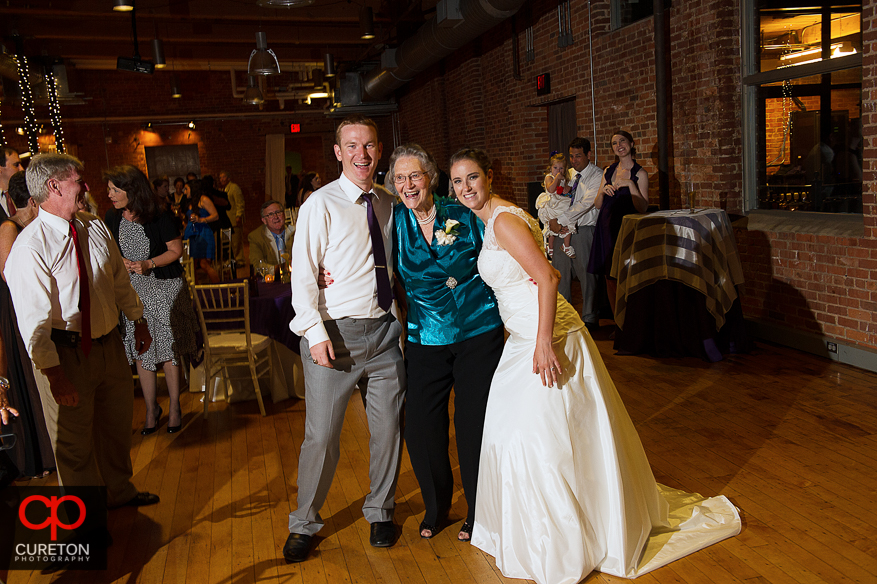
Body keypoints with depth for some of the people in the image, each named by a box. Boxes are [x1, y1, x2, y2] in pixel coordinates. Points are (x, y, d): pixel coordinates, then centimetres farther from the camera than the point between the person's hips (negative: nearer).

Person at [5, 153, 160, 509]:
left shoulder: (94, 227, 1)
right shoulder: (30, 246, -21)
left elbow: (120, 280, 13)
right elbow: (34, 320, -22)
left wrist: (139, 321, 18)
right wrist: (55, 375, -22)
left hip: (110, 343, 7)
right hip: (65, 353, -6)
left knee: (117, 423, 23)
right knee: (74, 439, 12)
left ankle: (119, 491, 48)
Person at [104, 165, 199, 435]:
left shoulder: (159, 214, -11)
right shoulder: (112, 217, 3)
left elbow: (176, 250, -7)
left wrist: (148, 264, -19)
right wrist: (120, 263, -7)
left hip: (163, 288, -4)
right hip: (132, 291, 4)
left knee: (168, 350, 1)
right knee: (140, 352, 8)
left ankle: (174, 407, 18)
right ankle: (151, 409, 23)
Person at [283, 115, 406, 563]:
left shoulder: (388, 203, 9)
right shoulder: (321, 204, -5)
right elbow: (302, 275, -9)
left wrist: (399, 317, 3)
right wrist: (315, 333, -16)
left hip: (384, 329, 5)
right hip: (336, 332, -4)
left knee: (388, 428, 11)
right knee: (321, 435, 0)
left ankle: (380, 512, 33)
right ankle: (305, 523, 23)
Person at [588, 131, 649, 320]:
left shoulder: (639, 173, -2)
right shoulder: (608, 171, 12)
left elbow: (643, 208, -11)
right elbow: (597, 205, 12)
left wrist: (630, 184, -19)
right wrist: (603, 192, -8)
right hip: (606, 227, 5)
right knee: (610, 278, 8)